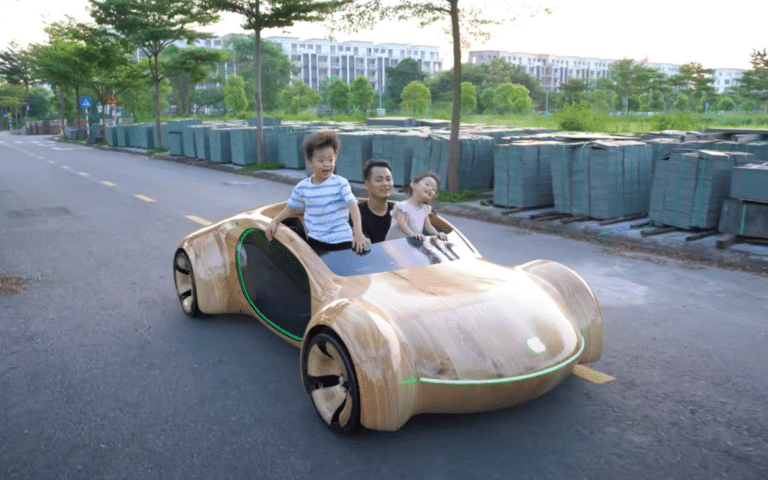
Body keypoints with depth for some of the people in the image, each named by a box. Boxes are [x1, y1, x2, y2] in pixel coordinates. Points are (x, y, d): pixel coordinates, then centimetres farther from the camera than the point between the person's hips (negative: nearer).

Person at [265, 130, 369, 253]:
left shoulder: (340, 183, -5)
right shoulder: (302, 187, 4)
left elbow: (353, 207, -15)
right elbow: (291, 208, 17)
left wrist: (358, 234, -28)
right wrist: (274, 221, 2)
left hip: (342, 242, -3)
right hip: (315, 241, 3)